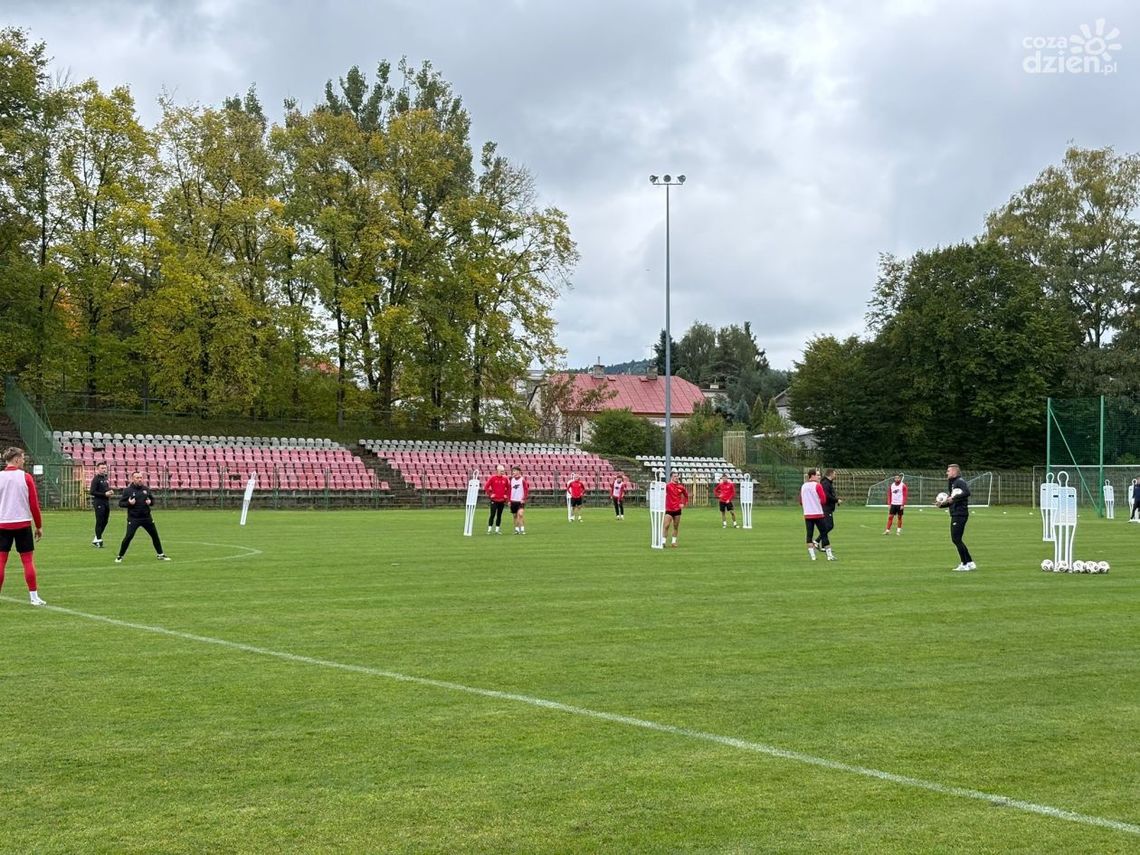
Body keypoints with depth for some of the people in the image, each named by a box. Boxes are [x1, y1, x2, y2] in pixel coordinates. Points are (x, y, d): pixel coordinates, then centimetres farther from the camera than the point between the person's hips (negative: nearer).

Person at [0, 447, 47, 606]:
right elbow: (34, 504, -3)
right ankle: (34, 597, 3)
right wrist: (39, 526, 5)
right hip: (23, 523, -1)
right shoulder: (25, 477, -3)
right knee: (28, 559, 3)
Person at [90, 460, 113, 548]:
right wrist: (104, 494, -20)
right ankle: (98, 540, -1)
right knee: (99, 521, -7)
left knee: (105, 521, 11)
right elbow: (92, 492, -16)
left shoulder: (106, 478, 15)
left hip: (106, 502, 8)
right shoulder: (96, 479, -10)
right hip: (99, 502, -8)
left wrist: (110, 492, 5)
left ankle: (96, 539, 21)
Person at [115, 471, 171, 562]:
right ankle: (119, 556, 1)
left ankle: (160, 555, 25)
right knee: (128, 537, -12)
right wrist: (129, 503, -20)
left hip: (147, 518, 4)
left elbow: (153, 500, 17)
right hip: (133, 519, -4)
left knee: (155, 535, 11)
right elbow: (120, 503, -3)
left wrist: (150, 502, -5)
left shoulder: (146, 489, 6)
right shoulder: (128, 490, -5)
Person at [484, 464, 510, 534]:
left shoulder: (505, 478, 7)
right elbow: (486, 487, -5)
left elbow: (508, 488, 17)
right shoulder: (492, 478, -6)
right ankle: (489, 530, -3)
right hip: (494, 500, -4)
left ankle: (497, 530, 13)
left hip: (502, 500, 4)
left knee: (499, 515, 8)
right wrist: (490, 495, -8)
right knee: (492, 515, -7)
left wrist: (507, 496, 7)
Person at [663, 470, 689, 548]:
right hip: (669, 509, -4)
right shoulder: (668, 486, -7)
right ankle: (663, 541, -5)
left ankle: (674, 542, 19)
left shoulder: (681, 487, 5)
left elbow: (686, 495, 19)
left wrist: (683, 503, 10)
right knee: (666, 526, -10)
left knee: (676, 527, 9)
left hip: (677, 509, 4)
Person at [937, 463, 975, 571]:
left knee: (956, 539, -9)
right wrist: (942, 504, 6)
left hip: (960, 514, -10)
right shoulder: (951, 483, 19)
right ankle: (970, 563, 17)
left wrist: (953, 498, -25)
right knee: (955, 539, 12)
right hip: (955, 515, 10)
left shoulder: (960, 481, -10)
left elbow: (967, 492, -28)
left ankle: (965, 564, -4)